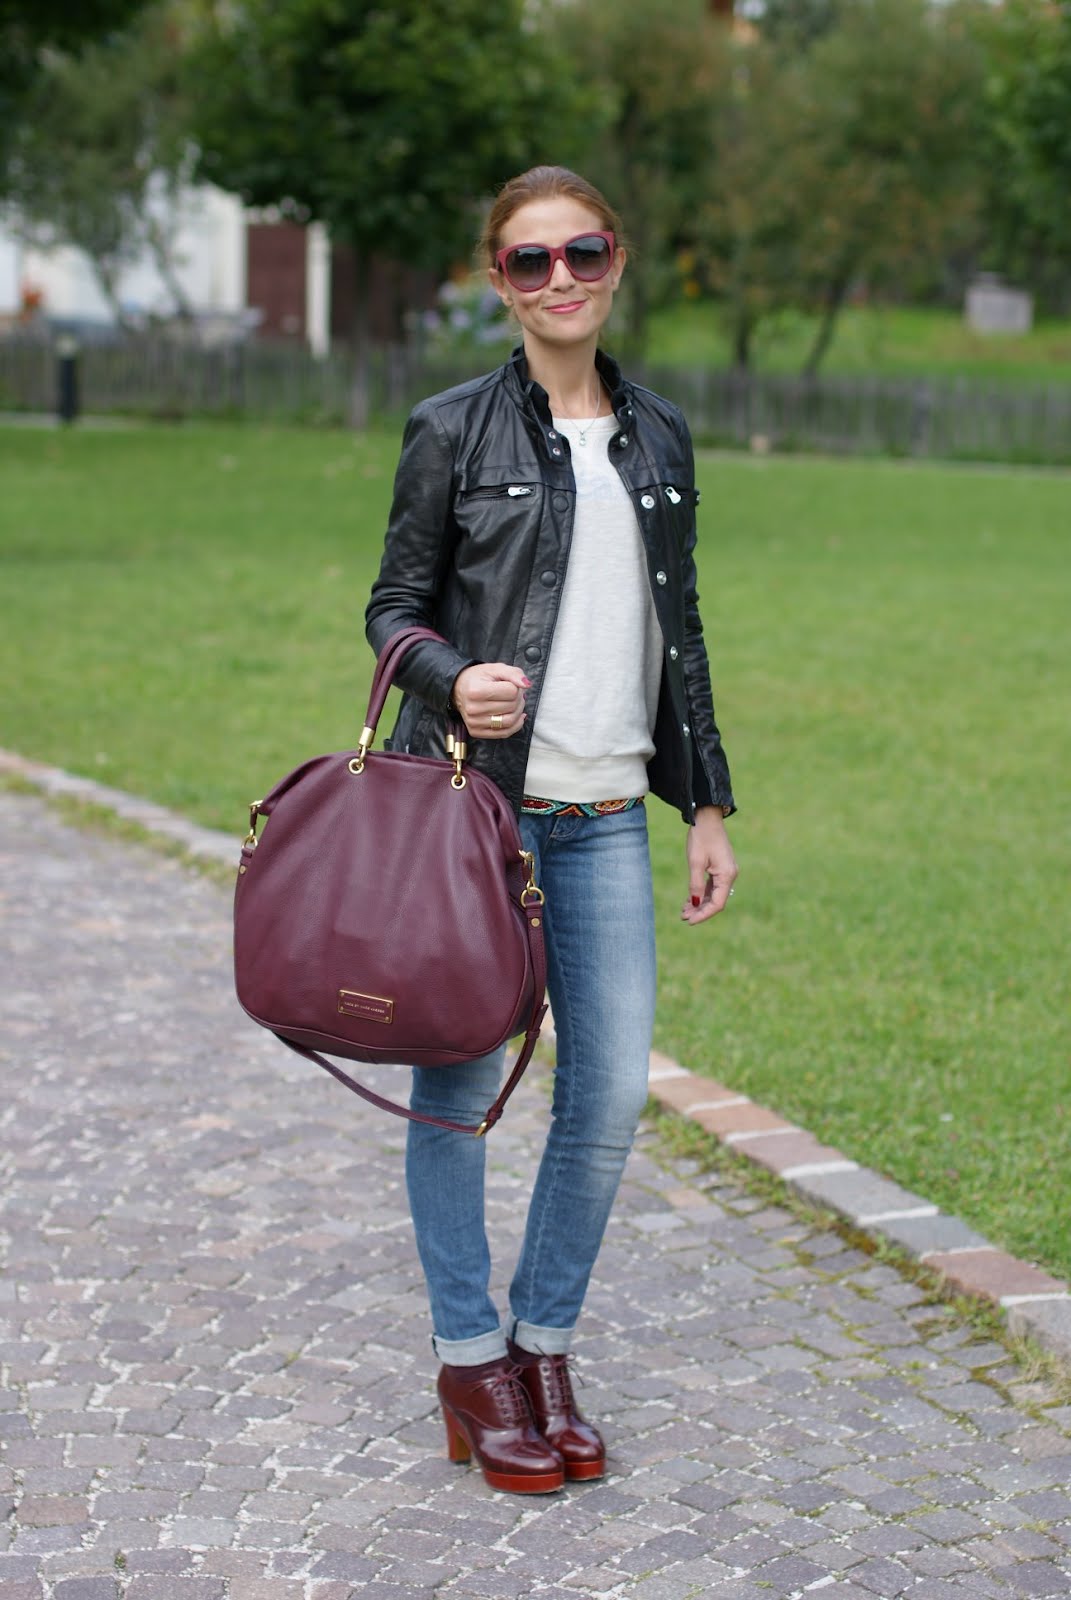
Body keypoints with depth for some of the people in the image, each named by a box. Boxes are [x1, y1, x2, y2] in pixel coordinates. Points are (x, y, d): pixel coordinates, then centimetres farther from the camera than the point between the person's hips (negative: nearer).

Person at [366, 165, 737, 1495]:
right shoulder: (455, 430, -1)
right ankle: (470, 1361, 16)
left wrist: (707, 803, 14)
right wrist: (451, 681, -20)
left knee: (612, 1092, 1)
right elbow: (393, 608, 2)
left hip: (606, 819, 4)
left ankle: (545, 1347, 18)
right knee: (460, 1081, 2)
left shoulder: (659, 438, 12)